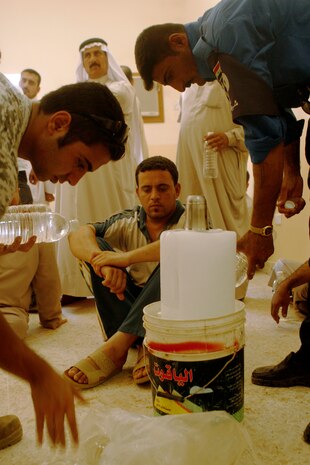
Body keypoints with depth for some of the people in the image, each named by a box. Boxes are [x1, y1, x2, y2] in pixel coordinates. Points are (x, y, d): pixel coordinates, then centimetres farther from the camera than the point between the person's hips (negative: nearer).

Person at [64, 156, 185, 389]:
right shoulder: (128, 222, 1)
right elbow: (78, 235, -15)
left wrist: (126, 258, -37)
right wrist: (103, 262, -37)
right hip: (134, 306, 3)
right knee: (97, 245, -14)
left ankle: (116, 345, -30)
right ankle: (140, 345, -25)